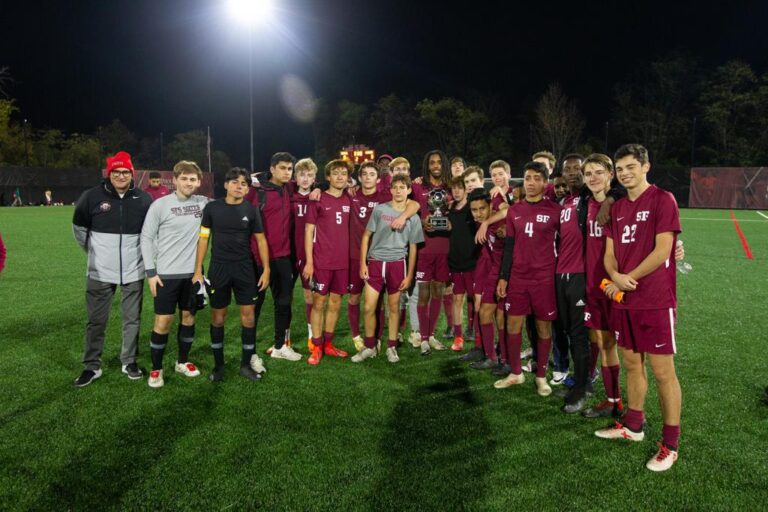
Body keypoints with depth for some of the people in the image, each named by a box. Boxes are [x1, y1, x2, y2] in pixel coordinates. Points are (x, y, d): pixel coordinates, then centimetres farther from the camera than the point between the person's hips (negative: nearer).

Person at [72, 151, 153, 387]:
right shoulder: (92, 197, -6)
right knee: (96, 320, 6)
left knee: (132, 319, 10)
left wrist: (140, 251, 8)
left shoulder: (143, 199, -3)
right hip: (100, 272, -1)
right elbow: (79, 228, 8)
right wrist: (95, 252, 9)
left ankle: (129, 361, 24)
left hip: (133, 271, 1)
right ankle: (92, 366, 19)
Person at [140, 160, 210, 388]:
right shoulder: (160, 205, -7)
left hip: (193, 272, 4)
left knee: (188, 317, 12)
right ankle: (156, 369, 14)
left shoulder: (203, 203, 2)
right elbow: (146, 238, -4)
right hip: (166, 273, -3)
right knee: (163, 321, -1)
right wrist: (150, 272, -8)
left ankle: (182, 362, 29)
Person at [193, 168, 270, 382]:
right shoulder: (212, 208, -1)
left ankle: (246, 363, 16)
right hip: (218, 268, 0)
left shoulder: (251, 210, 0)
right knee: (218, 316, 6)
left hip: (244, 268, 1)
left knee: (248, 314, 1)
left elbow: (261, 240, 4)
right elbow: (203, 239, 2)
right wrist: (198, 270, -2)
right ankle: (218, 364, 20)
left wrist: (266, 269, -1)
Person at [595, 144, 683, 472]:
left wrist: (626, 279, -10)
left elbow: (661, 251, -15)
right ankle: (633, 426, 31)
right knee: (632, 365, 16)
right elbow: (609, 253, 10)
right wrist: (616, 278, -11)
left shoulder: (663, 200, -8)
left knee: (662, 371, 0)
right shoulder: (617, 208, 12)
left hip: (655, 301, -7)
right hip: (623, 300, 7)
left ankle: (670, 443, 12)